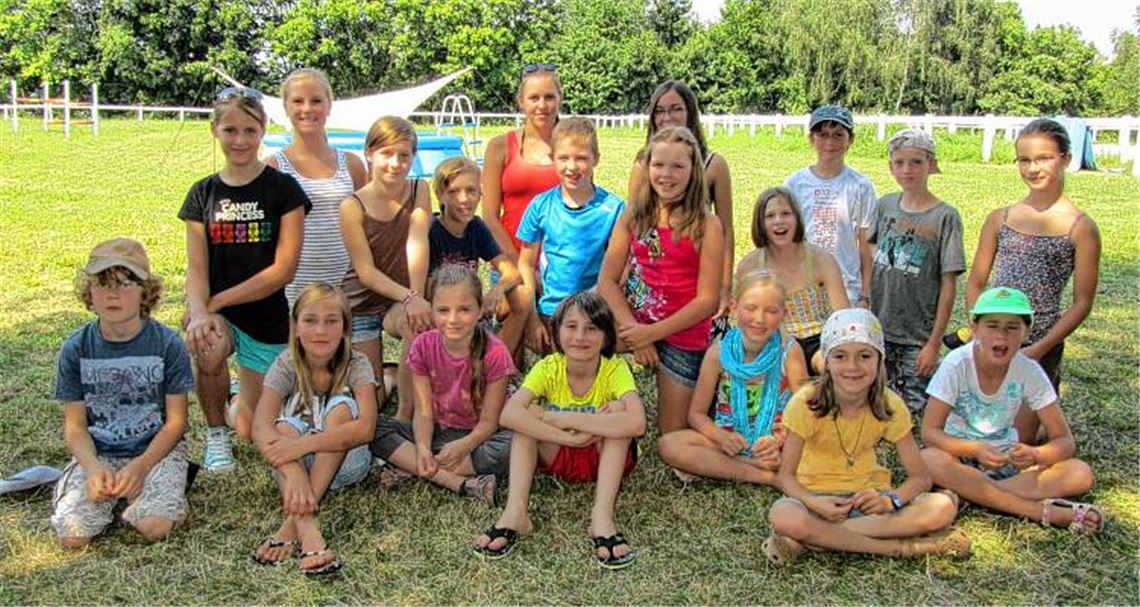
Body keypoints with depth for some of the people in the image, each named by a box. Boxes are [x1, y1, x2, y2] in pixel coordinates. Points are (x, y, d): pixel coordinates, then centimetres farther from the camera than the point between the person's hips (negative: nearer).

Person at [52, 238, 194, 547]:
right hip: (97, 453, 2)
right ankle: (111, 493, 11)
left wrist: (141, 465, -20)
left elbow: (176, 420, -6)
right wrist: (93, 467, -20)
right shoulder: (76, 349, -3)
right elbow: (75, 425, 0)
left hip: (156, 448, -2)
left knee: (155, 526, -25)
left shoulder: (168, 344, -9)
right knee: (73, 533, -19)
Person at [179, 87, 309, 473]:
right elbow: (196, 268, -4)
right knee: (208, 349, -35)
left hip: (267, 318, -1)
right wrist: (199, 312, -25)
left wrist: (217, 301, -17)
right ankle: (215, 434, -5)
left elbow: (284, 269, -14)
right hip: (216, 312, 1)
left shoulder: (283, 189, -7)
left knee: (251, 429, 1)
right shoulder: (203, 194, 3)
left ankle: (237, 402, 40)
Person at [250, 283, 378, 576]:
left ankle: (294, 522, -35)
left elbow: (365, 427, -30)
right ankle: (307, 529, -47)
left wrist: (302, 444, -41)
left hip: (346, 461, -1)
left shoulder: (356, 364, -14)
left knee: (341, 406, -28)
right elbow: (261, 426, -27)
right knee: (285, 426, -28)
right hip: (299, 463, 1)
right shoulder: (286, 365, -11)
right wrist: (292, 472, -45)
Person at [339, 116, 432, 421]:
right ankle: (388, 375, 37)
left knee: (418, 324, -36)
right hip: (362, 304, 0)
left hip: (404, 300, 1)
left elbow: (417, 245, -18)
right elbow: (366, 271, -16)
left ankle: (405, 413, -17)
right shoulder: (353, 207, -13)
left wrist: (417, 297, -29)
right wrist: (409, 298, -27)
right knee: (371, 399, -1)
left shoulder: (419, 190, -7)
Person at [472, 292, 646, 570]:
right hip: (558, 458, 2)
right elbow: (509, 414, -32)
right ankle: (515, 510, -31)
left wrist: (563, 418, -37)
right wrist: (569, 437, -37)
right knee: (526, 413, -22)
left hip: (606, 460, -2)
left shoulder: (615, 369, -20)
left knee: (617, 411, -29)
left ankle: (602, 515, -35)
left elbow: (637, 423, -41)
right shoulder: (548, 368, -15)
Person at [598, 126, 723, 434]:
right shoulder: (633, 217, 2)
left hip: (682, 334, -2)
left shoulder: (706, 225, -8)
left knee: (673, 434, 5)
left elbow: (708, 299, -11)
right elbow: (607, 280, -3)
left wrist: (652, 333, -16)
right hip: (634, 320, 3)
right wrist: (632, 329, -17)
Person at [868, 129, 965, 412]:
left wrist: (935, 343, -10)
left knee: (912, 409, 0)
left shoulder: (945, 216, -9)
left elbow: (949, 285, -9)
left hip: (917, 337, -4)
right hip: (878, 330, 4)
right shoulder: (885, 205, 4)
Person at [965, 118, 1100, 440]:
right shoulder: (1000, 219, 5)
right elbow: (975, 283, 8)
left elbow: (1082, 303, -4)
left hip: (1040, 347, -3)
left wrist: (1039, 350, -11)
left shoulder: (1081, 228, -4)